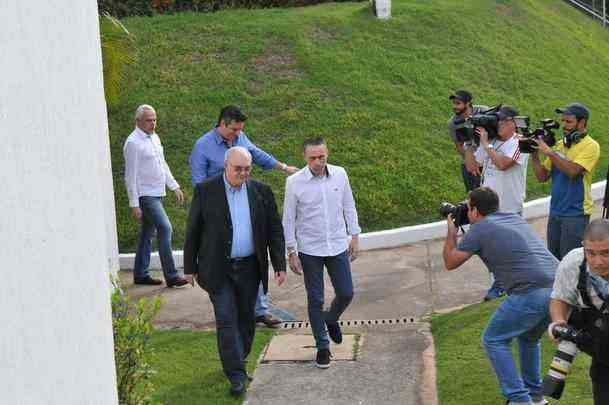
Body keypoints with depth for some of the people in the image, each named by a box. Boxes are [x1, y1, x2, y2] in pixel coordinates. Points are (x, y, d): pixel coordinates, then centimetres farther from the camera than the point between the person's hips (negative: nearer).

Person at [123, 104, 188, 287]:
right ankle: (171, 276, -14)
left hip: (157, 194, 9)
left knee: (147, 233, 13)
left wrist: (175, 186, 17)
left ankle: (140, 274, 21)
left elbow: (163, 165, 22)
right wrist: (134, 204, -17)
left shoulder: (155, 138, 13)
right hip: (145, 196, -9)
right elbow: (130, 176, -15)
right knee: (165, 229, -16)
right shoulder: (133, 142, -13)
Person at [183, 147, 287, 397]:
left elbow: (275, 230, 6)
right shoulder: (205, 190, -5)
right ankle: (236, 375, -4)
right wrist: (190, 267, 1)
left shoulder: (261, 191, 2)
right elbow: (193, 231, 0)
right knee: (226, 320, -7)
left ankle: (237, 360, 32)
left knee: (246, 318, 12)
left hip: (250, 268, 3)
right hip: (218, 269, -3)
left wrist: (279, 265, 0)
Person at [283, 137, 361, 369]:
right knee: (315, 299, 5)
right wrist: (291, 252, -5)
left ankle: (331, 319, 39)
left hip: (338, 246, 2)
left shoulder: (340, 174, -4)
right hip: (309, 250, -2)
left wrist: (355, 236, 7)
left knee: (346, 294, 7)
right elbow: (288, 219, -4)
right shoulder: (294, 182, -11)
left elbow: (349, 207, 8)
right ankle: (322, 346, 19)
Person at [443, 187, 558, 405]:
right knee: (529, 337, 30)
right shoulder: (515, 218, 23)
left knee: (494, 340, 8)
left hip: (532, 293, -8)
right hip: (557, 286, 8)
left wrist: (451, 230, 25)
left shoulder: (479, 228, 2)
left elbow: (450, 262, 11)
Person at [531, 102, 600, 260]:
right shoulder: (559, 145, 11)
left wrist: (549, 152, -21)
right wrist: (535, 154, -4)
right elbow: (542, 176, 9)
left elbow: (572, 170, -23)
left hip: (575, 213, -6)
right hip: (555, 212, 7)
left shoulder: (590, 146, -8)